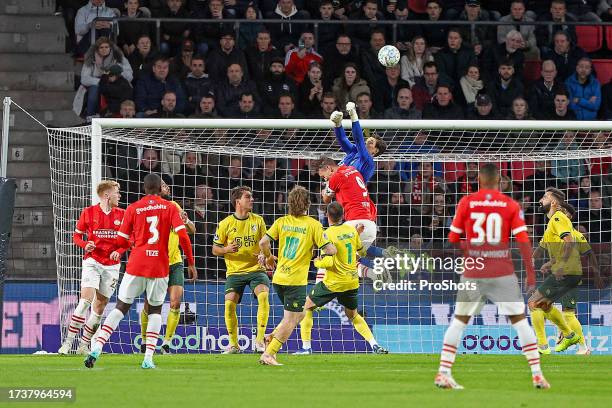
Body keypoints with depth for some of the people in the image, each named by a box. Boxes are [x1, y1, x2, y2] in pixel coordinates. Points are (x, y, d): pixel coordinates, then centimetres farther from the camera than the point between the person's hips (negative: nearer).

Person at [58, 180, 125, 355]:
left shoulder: (121, 214, 4)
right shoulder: (88, 212, -1)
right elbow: (76, 236, 6)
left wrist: (119, 251, -10)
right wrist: (86, 245, -15)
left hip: (112, 265, 3)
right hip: (92, 261, -3)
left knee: (100, 305, 5)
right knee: (86, 299, -18)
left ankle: (84, 345, 14)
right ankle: (68, 342, -16)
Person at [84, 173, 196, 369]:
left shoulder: (133, 208, 4)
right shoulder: (170, 208, 3)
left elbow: (121, 241, 5)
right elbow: (183, 236, -6)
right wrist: (191, 263, 2)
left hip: (136, 265, 0)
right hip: (160, 267, 0)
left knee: (121, 308, 6)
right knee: (155, 310, 15)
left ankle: (97, 348, -9)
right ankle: (148, 358, 1)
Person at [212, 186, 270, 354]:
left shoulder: (258, 220, 5)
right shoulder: (226, 224, -1)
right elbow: (215, 249, 6)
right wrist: (226, 249, -16)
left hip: (256, 269, 1)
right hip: (234, 271, -1)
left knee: (263, 295, -26)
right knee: (229, 303, -17)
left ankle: (260, 340, -19)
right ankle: (233, 344, 1)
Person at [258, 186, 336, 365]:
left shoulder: (282, 222, 5)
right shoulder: (313, 224, -6)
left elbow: (263, 242, -4)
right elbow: (330, 250, -10)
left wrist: (268, 257, 15)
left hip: (279, 278, 6)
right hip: (296, 280, -6)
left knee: (299, 314, 23)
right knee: (291, 320, -1)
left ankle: (272, 338, 10)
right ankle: (268, 354, -7)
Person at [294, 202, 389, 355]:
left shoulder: (328, 234, -16)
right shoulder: (352, 230, 2)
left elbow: (329, 262, -21)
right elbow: (361, 252, 16)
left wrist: (317, 262, -2)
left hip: (333, 283, -6)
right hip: (352, 282, 6)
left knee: (306, 307, 10)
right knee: (353, 315, 24)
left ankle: (306, 347, 5)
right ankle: (375, 345, 10)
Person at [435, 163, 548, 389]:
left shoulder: (466, 203, 2)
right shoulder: (511, 205, -1)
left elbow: (452, 239, 5)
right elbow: (523, 241, -5)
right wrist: (530, 273, 0)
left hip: (472, 273, 1)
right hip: (503, 275, -1)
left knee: (459, 320, 12)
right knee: (520, 320, 6)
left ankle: (443, 373, 5)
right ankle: (537, 374, 0)